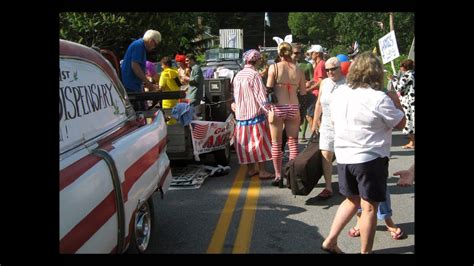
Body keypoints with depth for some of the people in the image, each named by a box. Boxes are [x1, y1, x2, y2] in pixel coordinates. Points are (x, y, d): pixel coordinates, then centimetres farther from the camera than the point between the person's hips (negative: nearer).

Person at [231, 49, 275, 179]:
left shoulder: (237, 76, 7)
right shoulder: (254, 75, -13)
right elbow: (261, 96, -17)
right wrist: (269, 111, -13)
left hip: (241, 114, 7)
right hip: (255, 113, -7)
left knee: (246, 141, 11)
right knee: (259, 141, 1)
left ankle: (250, 169, 19)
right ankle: (262, 171, 4)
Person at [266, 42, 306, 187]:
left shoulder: (273, 67, -4)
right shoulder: (298, 70, 3)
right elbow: (303, 93, 5)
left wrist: (269, 109, 2)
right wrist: (302, 112, 14)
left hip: (278, 107, -2)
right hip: (294, 108, 2)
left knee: (276, 144, 9)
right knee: (293, 143, 10)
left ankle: (278, 176, 12)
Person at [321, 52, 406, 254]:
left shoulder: (339, 92, 1)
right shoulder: (379, 98, -17)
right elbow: (400, 124, -5)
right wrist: (396, 101, 9)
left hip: (343, 156, 6)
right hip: (370, 159, -6)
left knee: (352, 200, 22)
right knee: (369, 207, 6)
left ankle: (330, 241, 24)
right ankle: (365, 251, 16)